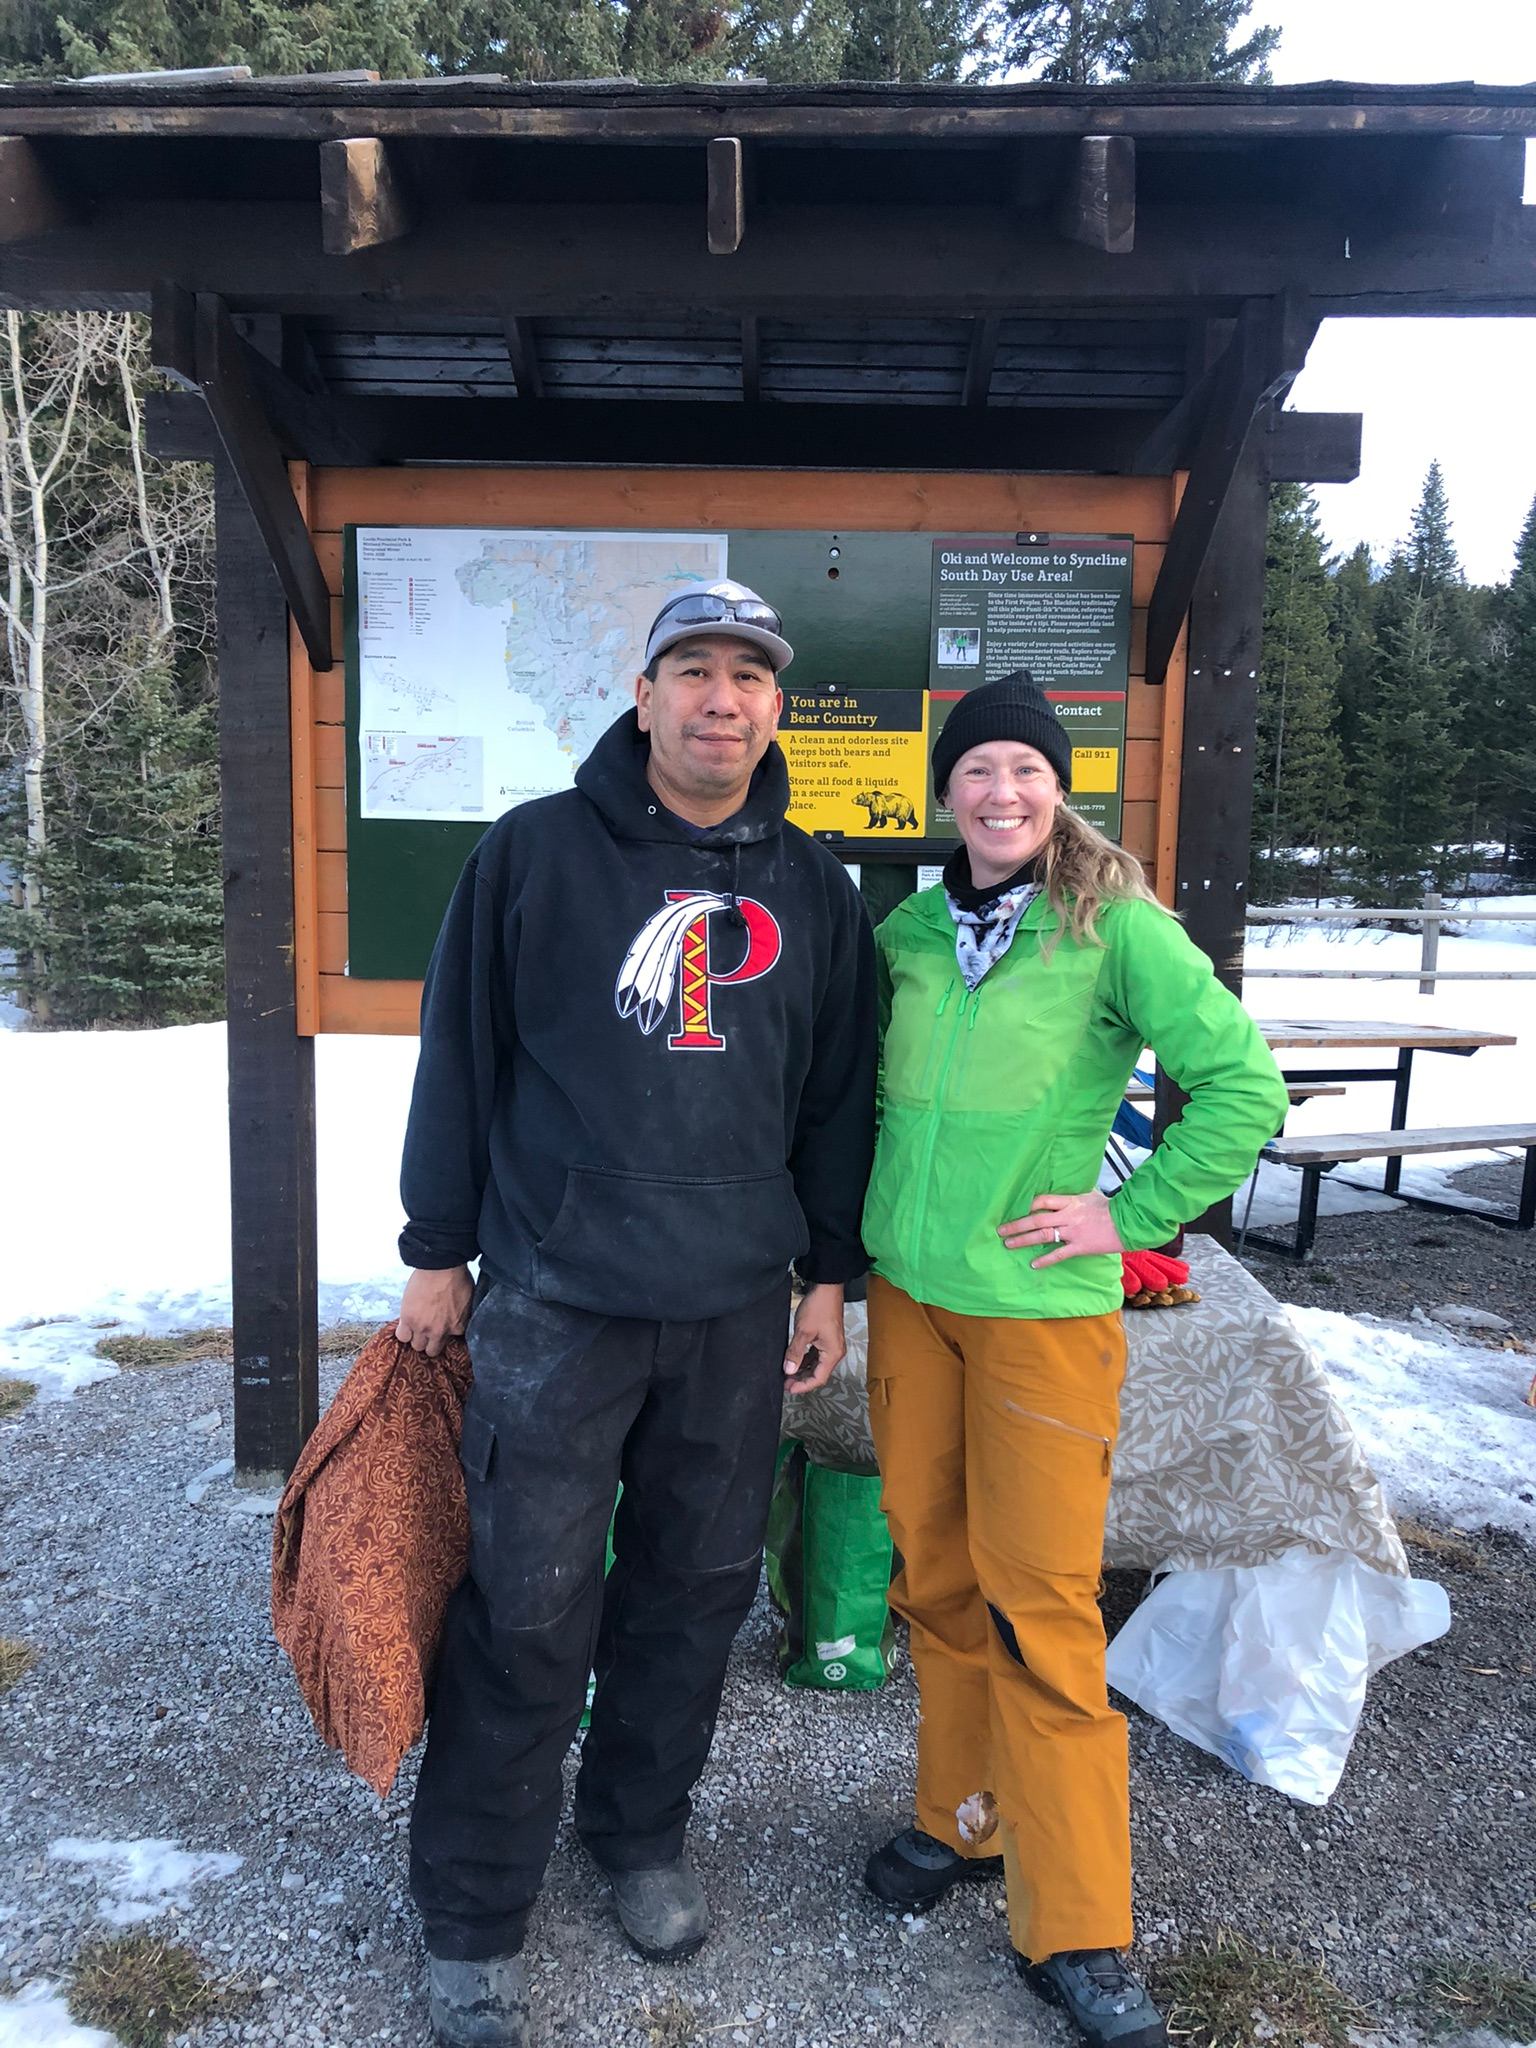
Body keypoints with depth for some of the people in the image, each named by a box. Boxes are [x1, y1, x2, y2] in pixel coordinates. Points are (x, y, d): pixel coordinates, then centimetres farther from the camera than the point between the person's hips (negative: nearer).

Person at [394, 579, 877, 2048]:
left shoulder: (813, 891, 7)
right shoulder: (536, 851, -2)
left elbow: (838, 1099, 12)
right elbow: (461, 1056, 1)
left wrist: (829, 1274, 10)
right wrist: (438, 1250, 2)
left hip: (738, 1312, 3)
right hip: (555, 1301, -3)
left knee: (697, 1590, 14)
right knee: (526, 1610, 3)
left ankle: (642, 1836, 38)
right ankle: (472, 1914, 24)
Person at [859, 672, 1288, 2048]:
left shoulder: (1117, 929, -9)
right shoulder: (904, 933, 5)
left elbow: (1246, 1084, -11)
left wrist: (1133, 1216, -12)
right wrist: (882, 1212, 9)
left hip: (1042, 1307, -4)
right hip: (909, 1294, 5)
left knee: (1039, 1602, 1)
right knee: (934, 1574, 15)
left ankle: (1076, 1933, 17)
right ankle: (965, 1817, 36)